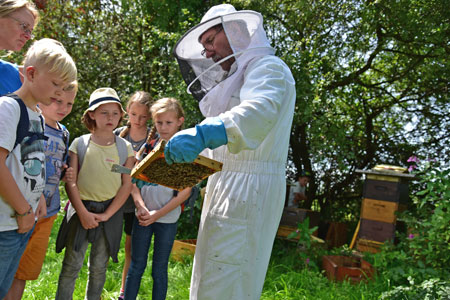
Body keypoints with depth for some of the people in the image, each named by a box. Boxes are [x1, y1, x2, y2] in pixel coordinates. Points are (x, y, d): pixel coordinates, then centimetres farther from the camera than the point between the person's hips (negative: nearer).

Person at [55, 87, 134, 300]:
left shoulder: (125, 147, 2)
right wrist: (83, 213, -11)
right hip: (81, 209, -1)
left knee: (99, 266, 12)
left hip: (110, 211, 1)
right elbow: (71, 182, -3)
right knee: (72, 264, 3)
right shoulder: (79, 143, 0)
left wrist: (106, 214, -8)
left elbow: (126, 185, -1)